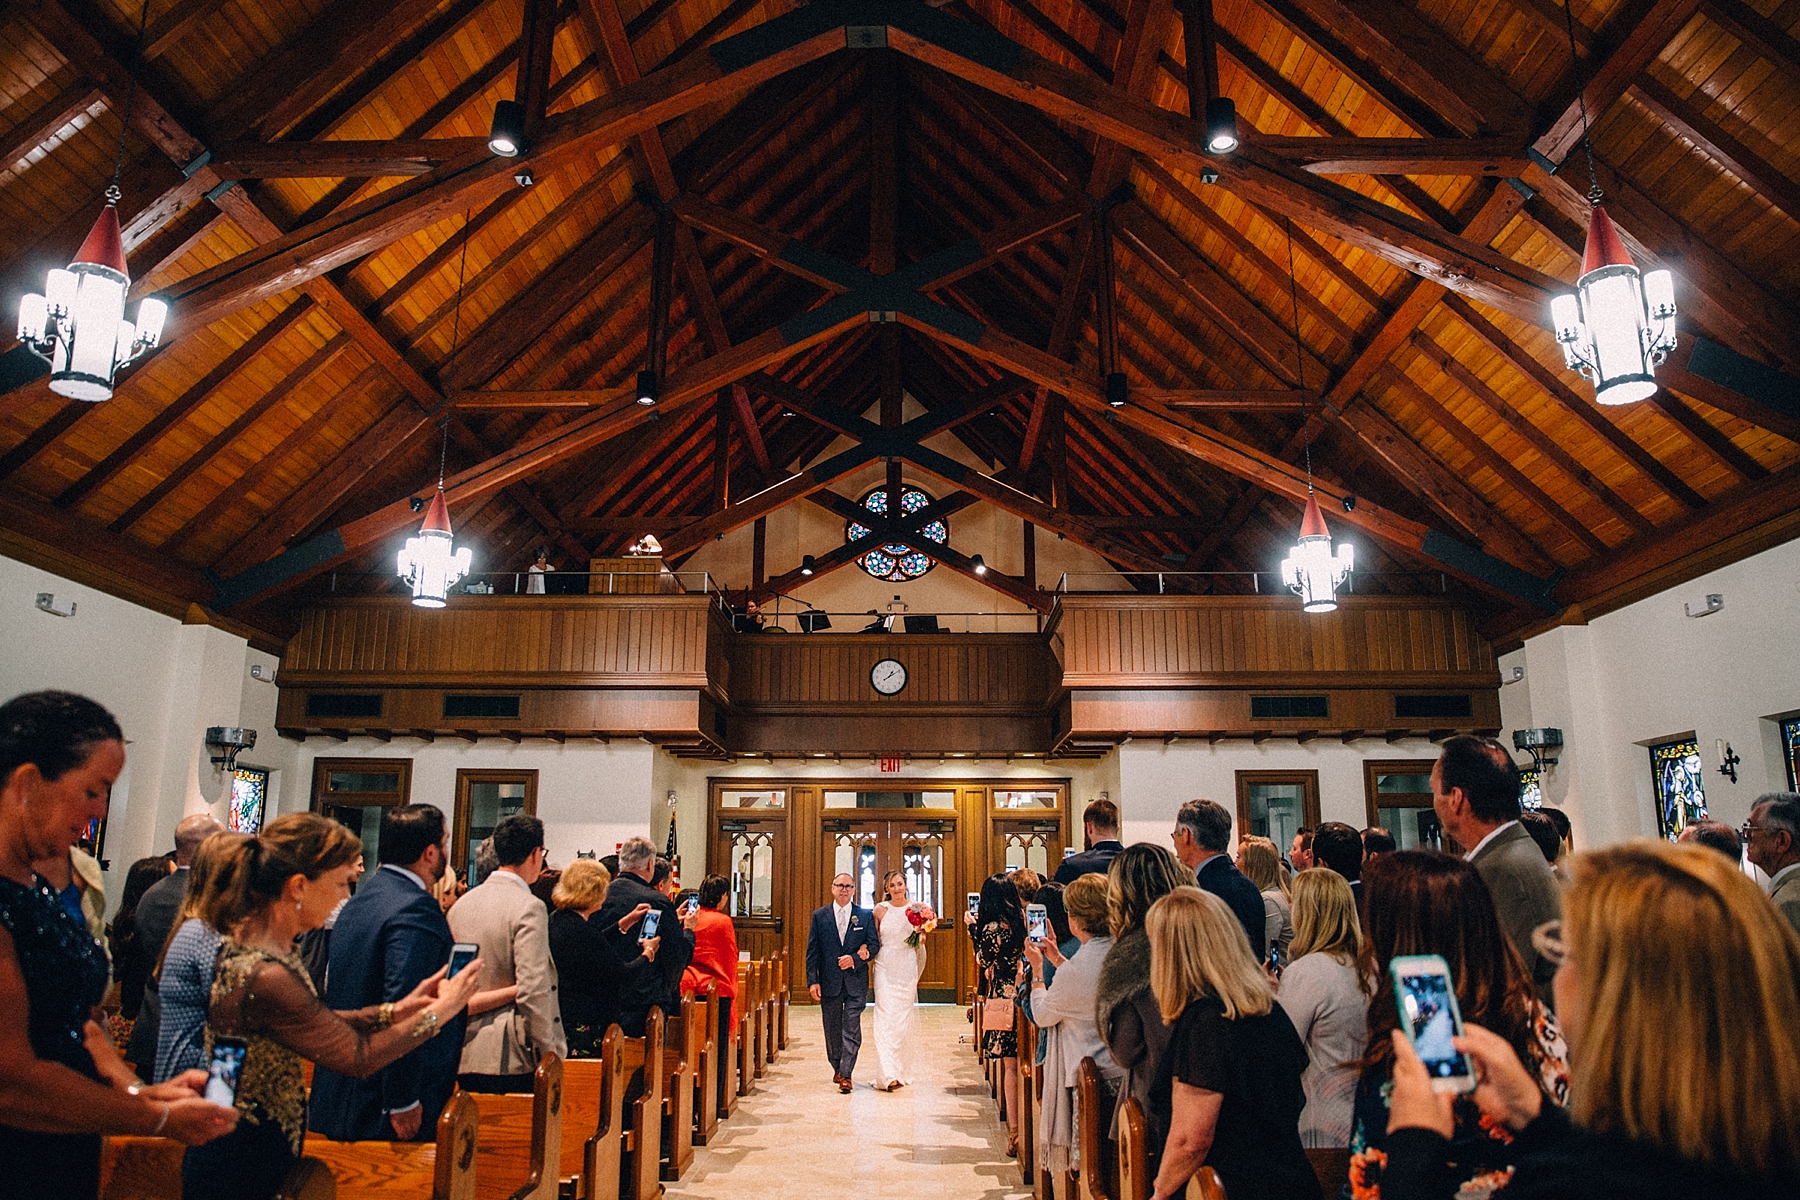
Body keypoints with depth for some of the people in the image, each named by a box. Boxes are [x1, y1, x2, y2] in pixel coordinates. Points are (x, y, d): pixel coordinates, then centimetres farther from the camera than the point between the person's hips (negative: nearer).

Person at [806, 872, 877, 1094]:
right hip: (829, 982, 1)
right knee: (832, 1029, 11)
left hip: (856, 981, -1)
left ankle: (846, 1075, -1)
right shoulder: (819, 915, 5)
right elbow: (812, 951, 2)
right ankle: (837, 1068, 29)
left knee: (851, 1029, -6)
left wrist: (855, 958, -15)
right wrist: (812, 980, -6)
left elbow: (874, 945, 2)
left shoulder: (865, 916, 3)